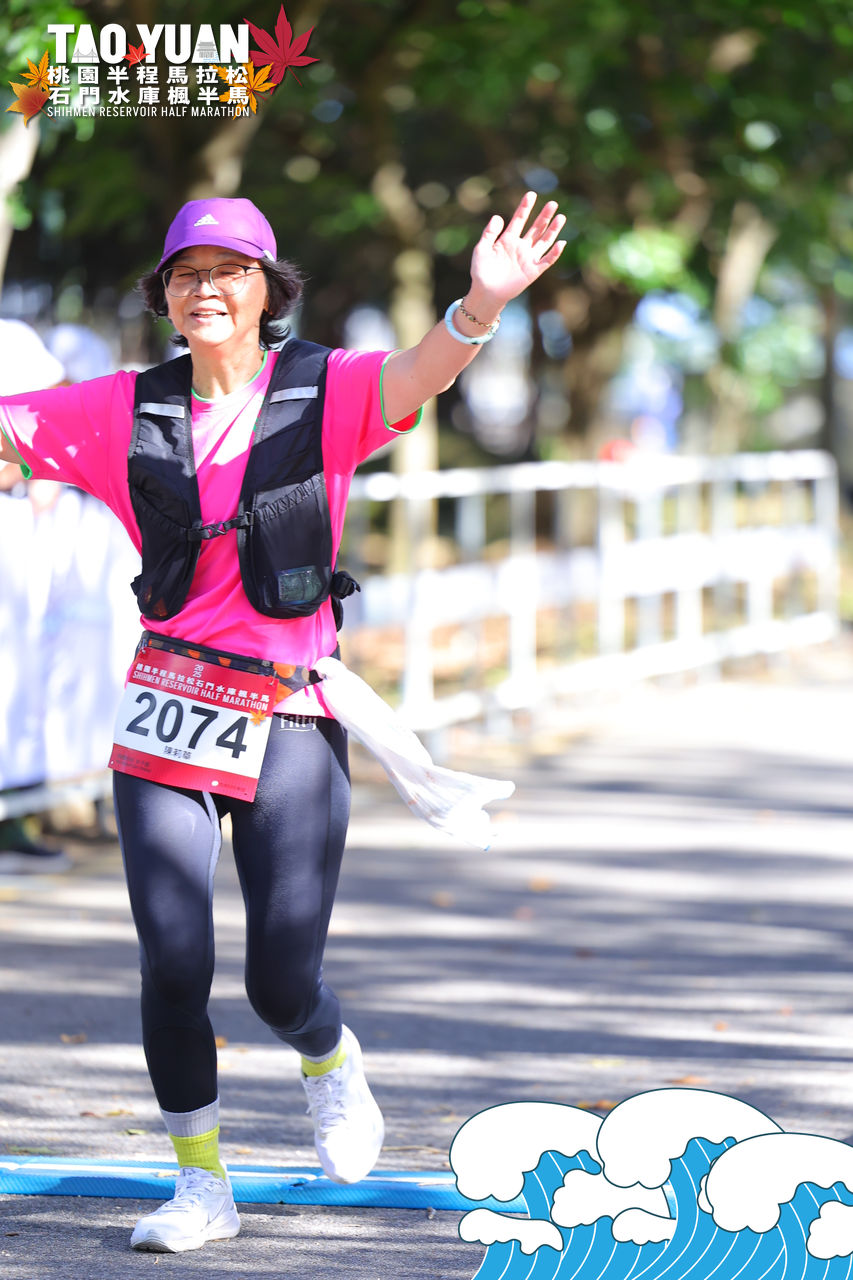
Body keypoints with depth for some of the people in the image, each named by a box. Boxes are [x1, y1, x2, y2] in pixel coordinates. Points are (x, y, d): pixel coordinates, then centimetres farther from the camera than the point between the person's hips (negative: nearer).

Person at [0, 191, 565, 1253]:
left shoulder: (324, 392, -3)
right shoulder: (128, 412, 5)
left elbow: (419, 373, -22)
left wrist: (481, 308, -44)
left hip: (294, 723, -2)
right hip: (168, 713, 2)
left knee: (282, 980, -4)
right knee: (172, 966, -5)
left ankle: (330, 1064, 33)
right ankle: (201, 1185, 14)